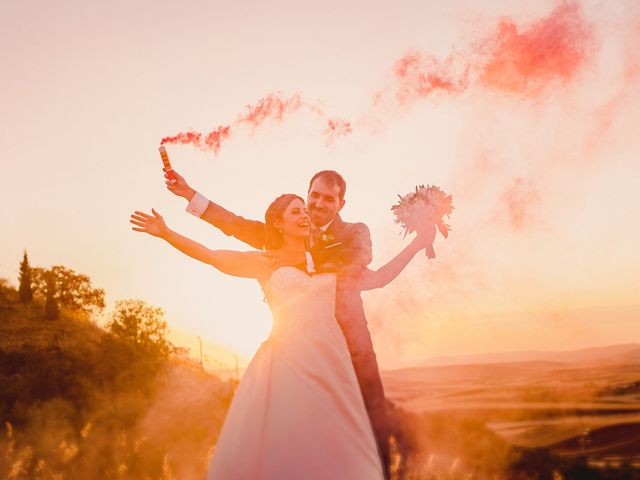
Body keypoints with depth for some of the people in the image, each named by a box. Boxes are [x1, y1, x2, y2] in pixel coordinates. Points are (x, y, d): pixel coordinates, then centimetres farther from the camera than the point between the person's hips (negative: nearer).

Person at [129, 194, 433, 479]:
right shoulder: (266, 263, 9)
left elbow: (380, 277, 23)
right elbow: (212, 257, 0)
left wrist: (416, 245, 22)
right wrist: (165, 233, -9)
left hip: (328, 359, 3)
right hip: (287, 358, -3)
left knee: (332, 447, 0)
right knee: (276, 448, -8)